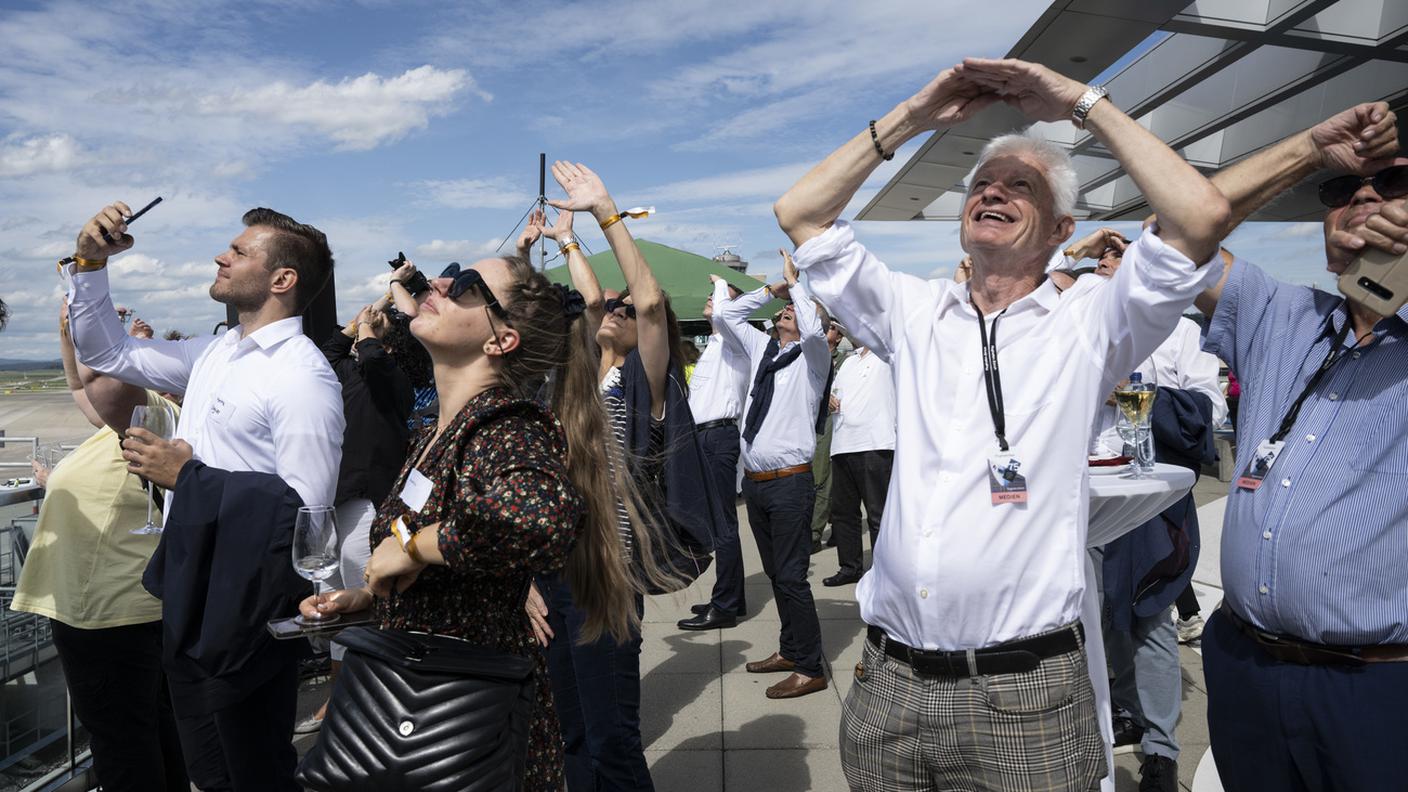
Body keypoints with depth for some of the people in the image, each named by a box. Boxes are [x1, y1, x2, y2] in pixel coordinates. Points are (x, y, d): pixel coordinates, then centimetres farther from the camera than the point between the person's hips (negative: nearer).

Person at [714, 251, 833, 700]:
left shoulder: (812, 357, -4)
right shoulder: (760, 348, 13)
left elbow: (814, 329, -25)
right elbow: (724, 316, 17)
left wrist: (795, 283, -11)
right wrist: (769, 290, 13)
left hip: (789, 482, -7)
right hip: (755, 480, 7)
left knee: (791, 577, -4)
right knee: (775, 574, 17)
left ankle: (810, 670, 8)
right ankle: (789, 651, 32)